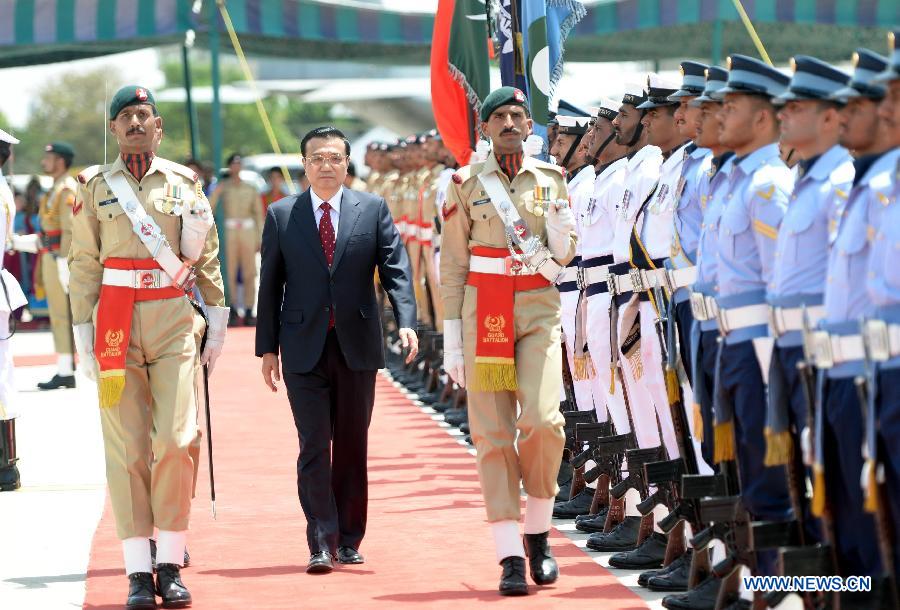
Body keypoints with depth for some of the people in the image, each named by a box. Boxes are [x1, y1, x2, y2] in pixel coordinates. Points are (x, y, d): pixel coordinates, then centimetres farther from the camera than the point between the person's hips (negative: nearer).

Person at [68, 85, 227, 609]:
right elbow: (84, 264, 5)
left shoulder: (185, 183, 8)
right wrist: (84, 332, -1)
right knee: (128, 449, -2)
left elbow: (208, 257, 11)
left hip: (175, 320, 0)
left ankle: (171, 565, -1)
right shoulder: (95, 187, 6)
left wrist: (217, 320, 6)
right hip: (117, 326, 0)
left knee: (177, 439, -10)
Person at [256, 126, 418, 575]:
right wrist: (268, 347, 3)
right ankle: (321, 543, -7)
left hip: (357, 346, 1)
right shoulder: (281, 215, 5)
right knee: (314, 447, -6)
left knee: (353, 446, 7)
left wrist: (406, 322, -15)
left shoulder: (373, 209, 5)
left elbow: (395, 268, 0)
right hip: (304, 348, -1)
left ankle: (348, 539, 16)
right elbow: (270, 284, 6)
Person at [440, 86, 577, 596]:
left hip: (539, 309, 1)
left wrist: (559, 231, -13)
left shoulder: (551, 180, 8)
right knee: (493, 430, -5)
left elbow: (564, 256, 10)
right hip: (484, 311, 0)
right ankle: (511, 554, -3)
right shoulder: (467, 184, 5)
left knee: (543, 419, -15)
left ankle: (539, 532, 7)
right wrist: (452, 336, 1)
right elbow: (453, 265, 6)